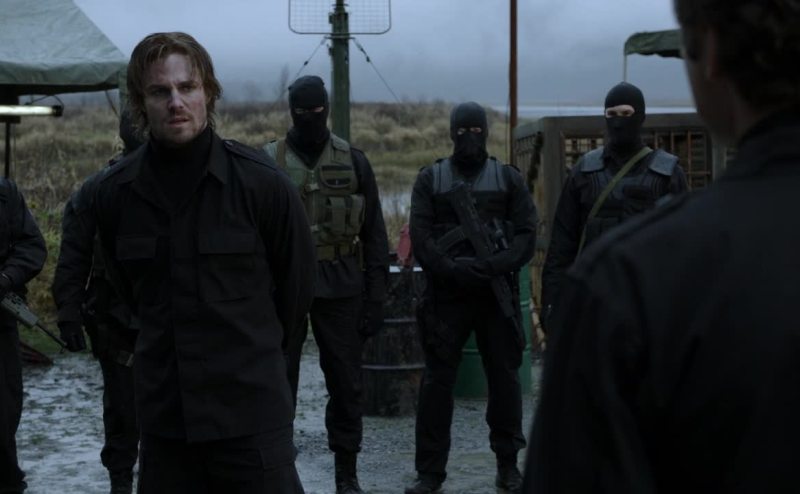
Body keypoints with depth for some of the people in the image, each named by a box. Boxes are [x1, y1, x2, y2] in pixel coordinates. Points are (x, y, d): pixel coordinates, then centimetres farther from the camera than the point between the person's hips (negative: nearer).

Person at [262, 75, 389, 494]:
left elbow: (374, 235, 5)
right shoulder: (268, 162, 1)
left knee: (346, 383, 6)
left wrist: (375, 298, 0)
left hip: (341, 287, 1)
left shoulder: (353, 162, 4)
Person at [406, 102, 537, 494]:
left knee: (504, 379, 6)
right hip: (445, 295, 0)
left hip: (497, 294, 1)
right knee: (437, 382, 1)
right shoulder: (430, 179, 6)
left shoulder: (509, 179, 7)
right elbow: (421, 238, -3)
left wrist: (494, 266, -16)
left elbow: (526, 236, 0)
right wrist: (453, 269, -17)